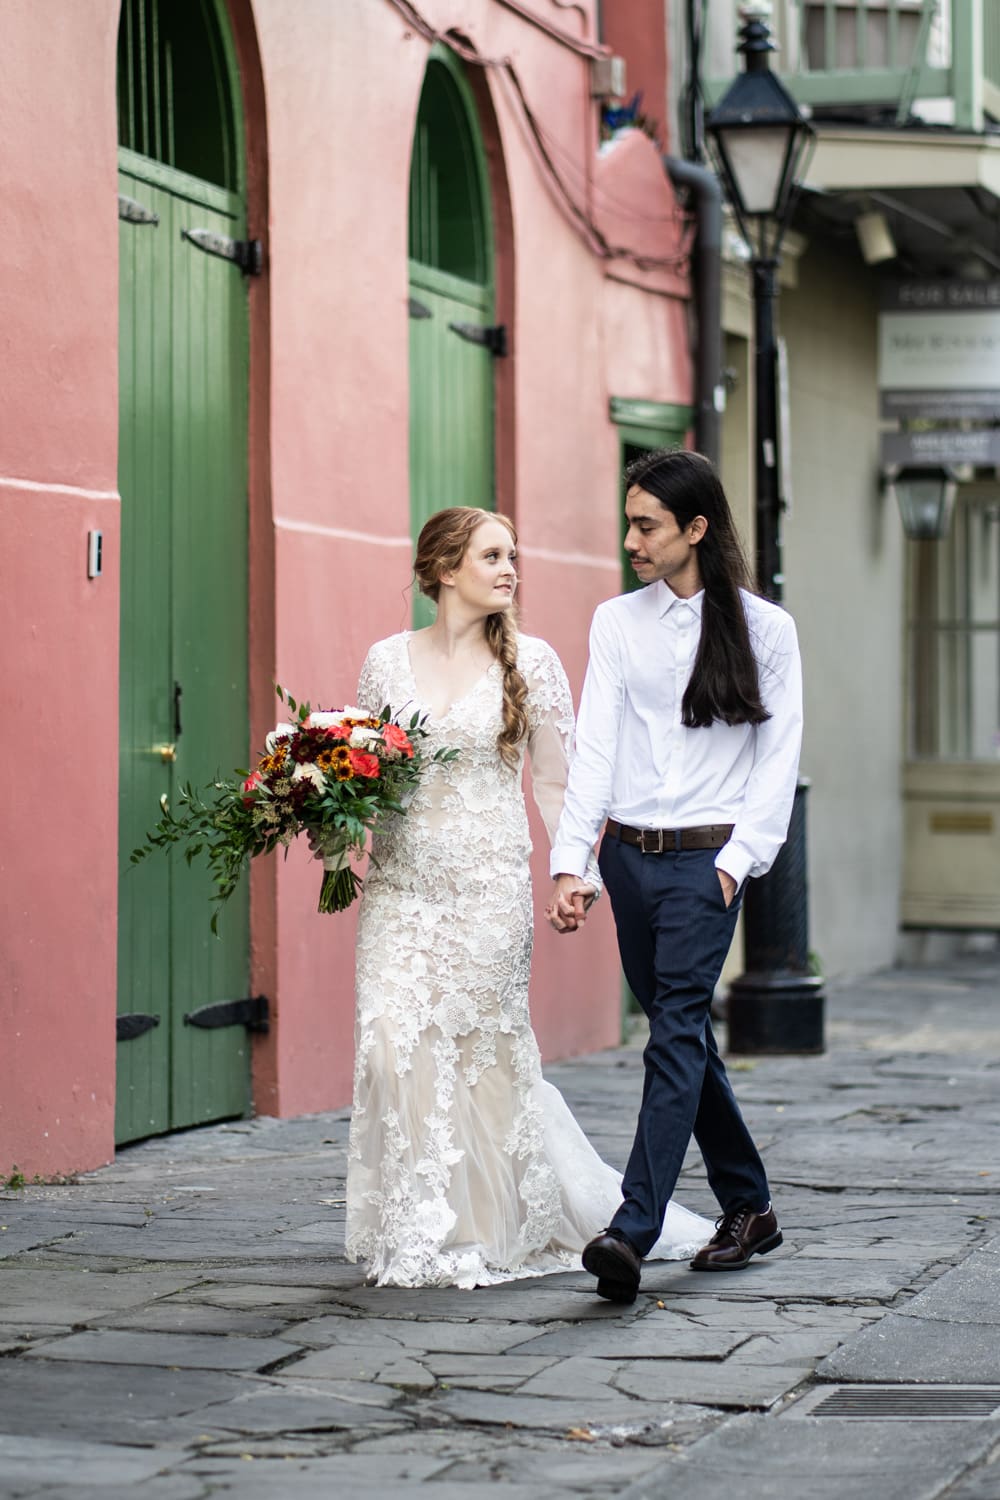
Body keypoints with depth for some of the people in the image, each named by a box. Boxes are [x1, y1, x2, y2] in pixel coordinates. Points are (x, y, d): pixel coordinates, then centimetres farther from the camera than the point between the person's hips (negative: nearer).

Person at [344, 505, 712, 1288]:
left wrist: (579, 864, -9)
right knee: (396, 1044, -5)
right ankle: (420, 1234, 6)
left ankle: (487, 1230, 17)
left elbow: (554, 781, 2)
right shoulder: (387, 659, 7)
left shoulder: (531, 661, 1)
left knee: (483, 1050, 1)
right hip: (401, 884, 2)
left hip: (489, 884, -2)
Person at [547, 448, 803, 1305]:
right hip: (630, 850, 4)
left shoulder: (765, 629, 0)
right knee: (681, 1033, 11)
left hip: (708, 855, -4)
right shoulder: (617, 623, 8)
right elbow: (595, 746, 1)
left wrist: (739, 856, -11)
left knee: (675, 1032, -15)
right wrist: (569, 863, -7)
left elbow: (778, 754, 0)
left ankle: (633, 1232, -23)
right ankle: (749, 1208, 24)